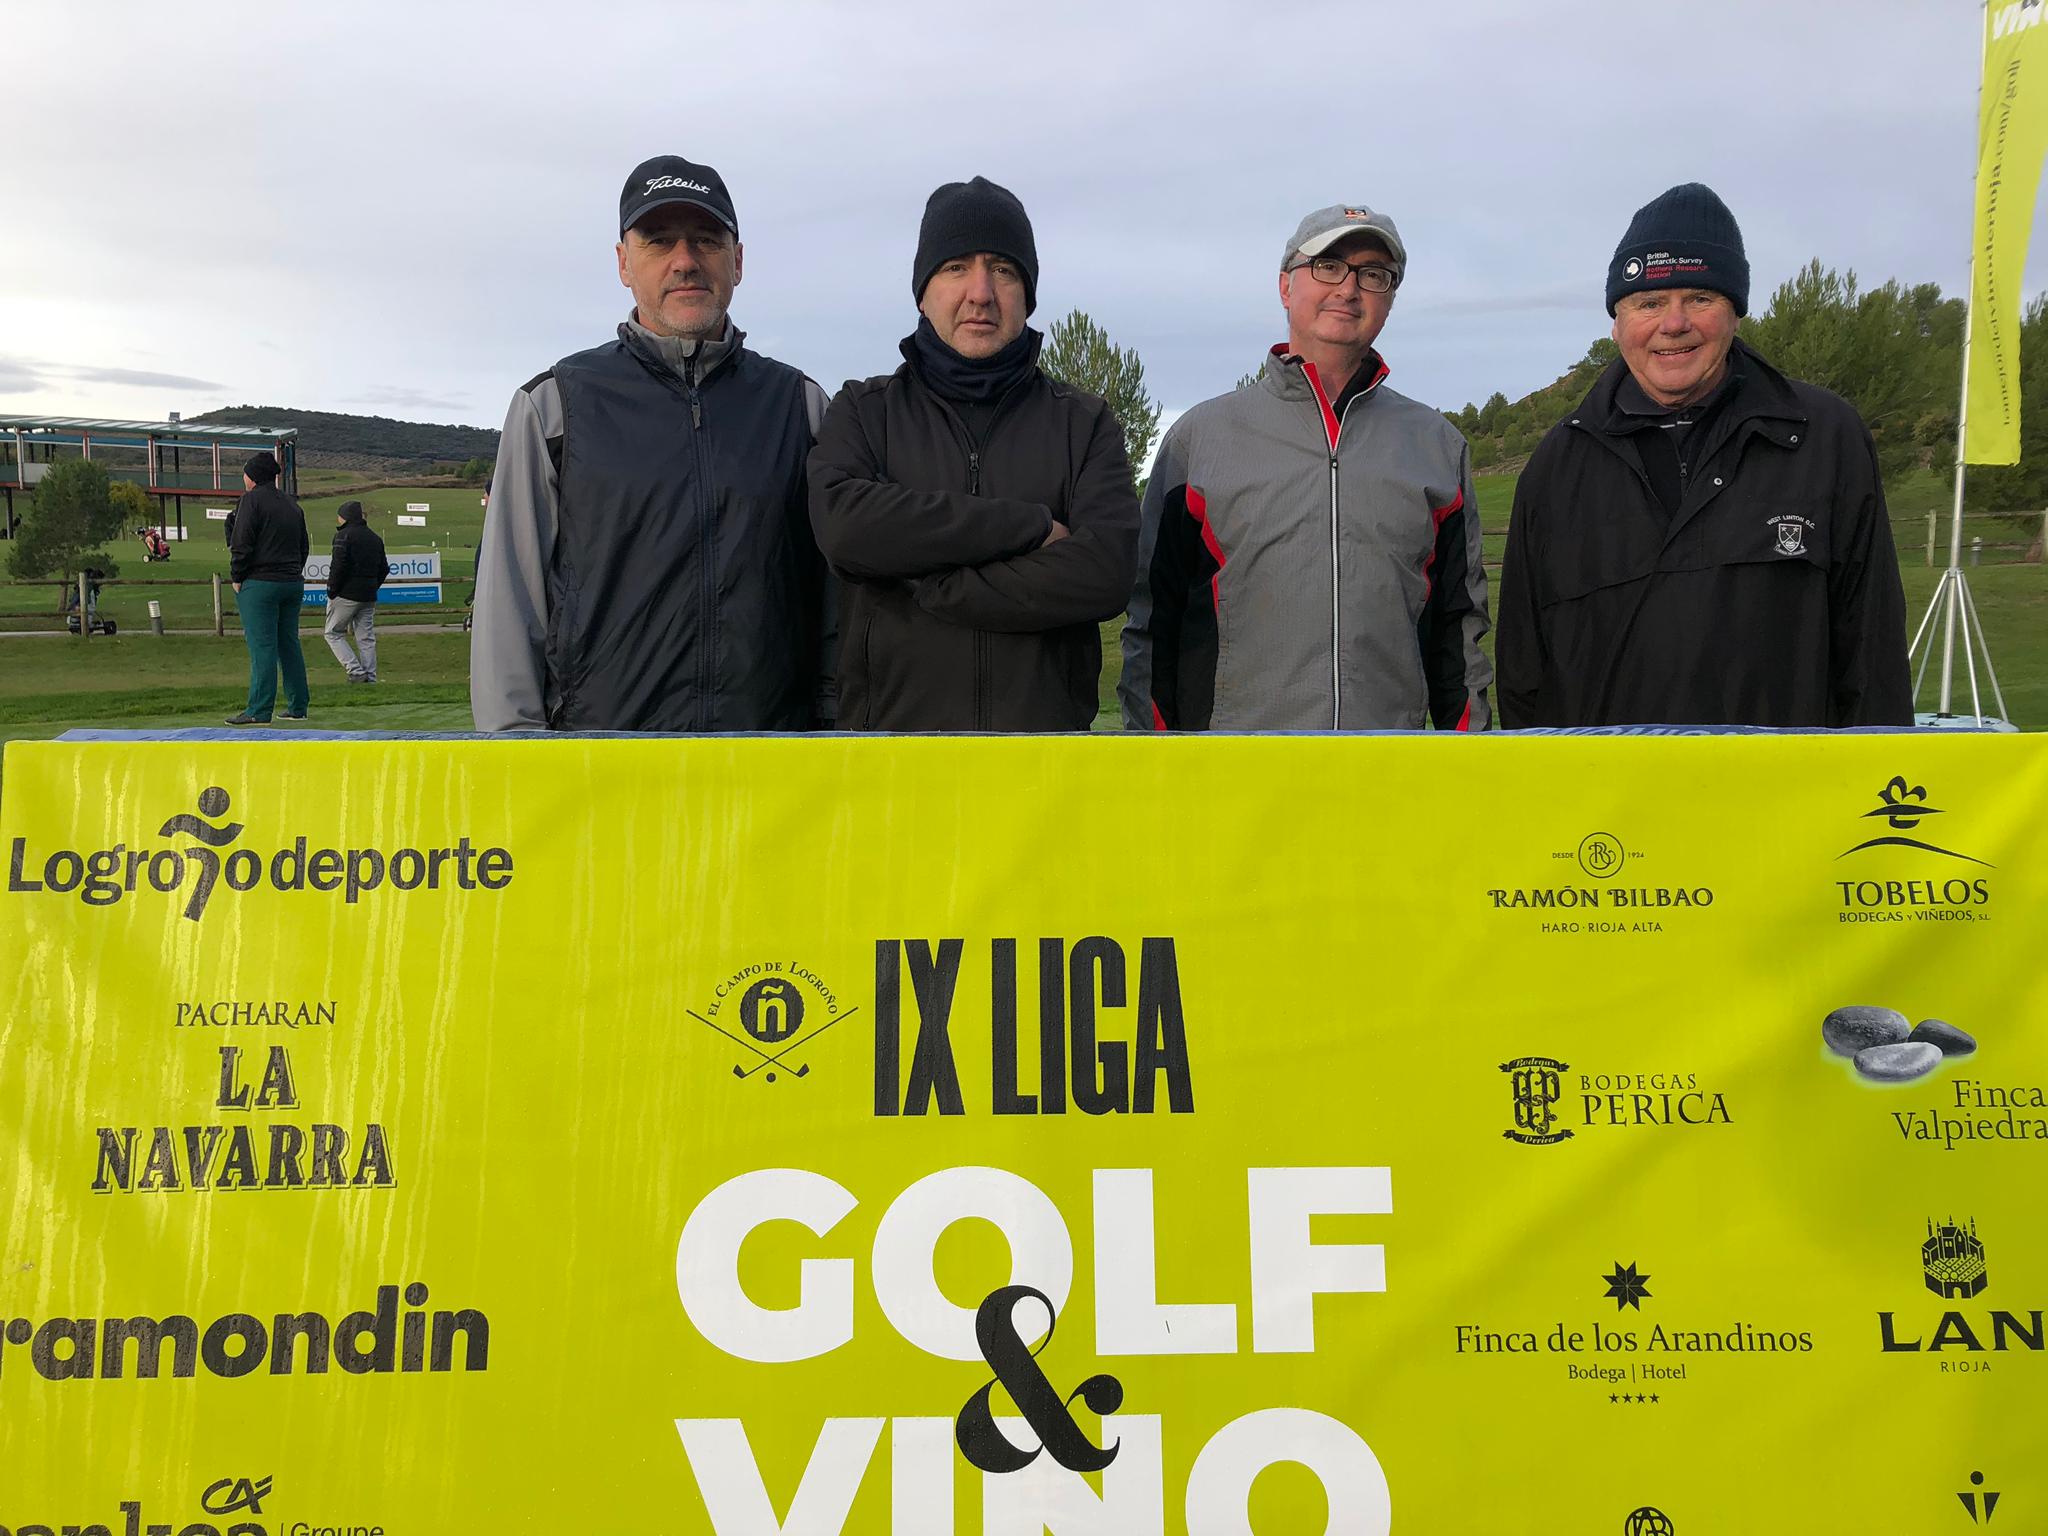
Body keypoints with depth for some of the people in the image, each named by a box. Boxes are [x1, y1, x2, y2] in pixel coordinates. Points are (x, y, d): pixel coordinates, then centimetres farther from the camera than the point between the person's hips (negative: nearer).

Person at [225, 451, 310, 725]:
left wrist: (236, 577, -6)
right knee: (289, 644, 11)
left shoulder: (251, 500, -8)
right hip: (293, 584, 7)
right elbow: (303, 546, 19)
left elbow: (242, 543, -14)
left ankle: (258, 711, -10)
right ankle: (297, 707, 14)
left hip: (259, 584, -7)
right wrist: (293, 573, 18)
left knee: (262, 648, -8)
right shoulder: (292, 504, 15)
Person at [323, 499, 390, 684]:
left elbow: (338, 566, -17)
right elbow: (384, 568, 17)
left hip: (346, 594, -7)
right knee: (366, 638, 8)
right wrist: (371, 587, 16)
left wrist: (332, 591, -10)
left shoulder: (344, 535, -8)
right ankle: (370, 678, 4)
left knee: (333, 633, 4)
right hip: (369, 597, 7)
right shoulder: (374, 538, 16)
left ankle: (356, 672, -7)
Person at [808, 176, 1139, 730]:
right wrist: (1030, 526, -15)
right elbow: (843, 525, -14)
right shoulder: (865, 410, 8)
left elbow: (1105, 570, -10)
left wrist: (925, 586, -14)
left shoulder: (1084, 421, 8)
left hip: (1046, 727, 0)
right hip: (892, 723, 0)